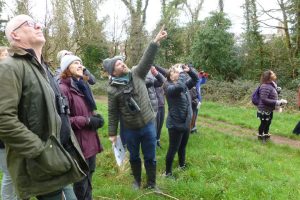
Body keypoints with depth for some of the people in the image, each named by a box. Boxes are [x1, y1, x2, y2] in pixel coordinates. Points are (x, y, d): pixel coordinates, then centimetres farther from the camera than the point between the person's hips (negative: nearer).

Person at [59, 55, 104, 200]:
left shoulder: (81, 86, 12)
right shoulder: (63, 89, -16)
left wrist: (95, 117, 1)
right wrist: (87, 121, -20)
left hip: (90, 142, 9)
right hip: (77, 145, -8)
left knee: (88, 182, 23)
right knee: (80, 186, 7)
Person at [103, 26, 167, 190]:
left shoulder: (137, 74, -2)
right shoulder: (112, 89, -8)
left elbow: (147, 59, -14)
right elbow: (112, 113, -2)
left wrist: (156, 41, -25)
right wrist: (112, 133, 1)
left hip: (148, 125, 1)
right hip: (129, 130, -1)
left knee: (150, 157, 13)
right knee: (134, 157, 19)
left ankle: (152, 183, 32)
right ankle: (137, 181, 42)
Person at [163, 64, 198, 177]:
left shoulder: (184, 84, 6)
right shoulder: (169, 87, -17)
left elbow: (196, 79, 15)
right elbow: (179, 87, -38)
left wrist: (189, 71, -3)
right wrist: (182, 73, -25)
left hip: (186, 123, 8)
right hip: (176, 124, -8)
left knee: (183, 147, 25)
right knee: (173, 149, 4)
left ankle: (182, 165, 46)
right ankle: (168, 172, 20)